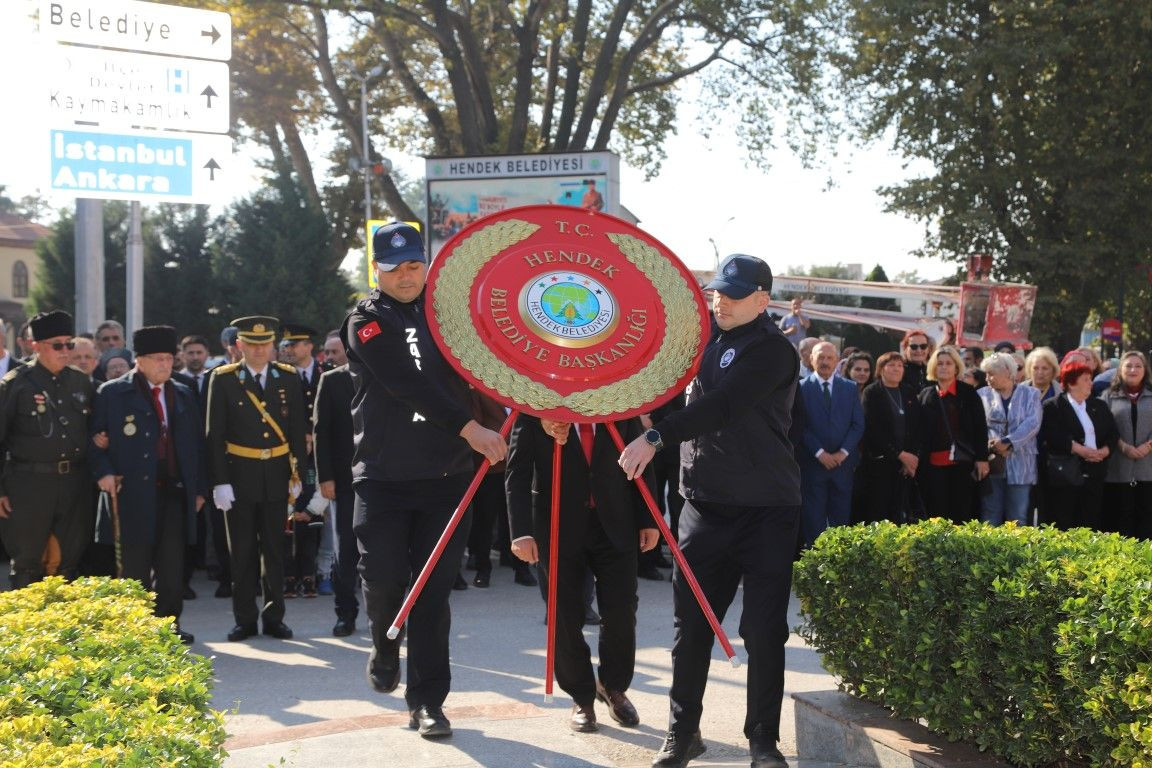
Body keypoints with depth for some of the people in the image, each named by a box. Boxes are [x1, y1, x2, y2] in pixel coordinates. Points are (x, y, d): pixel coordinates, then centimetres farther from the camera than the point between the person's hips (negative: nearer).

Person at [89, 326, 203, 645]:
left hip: (175, 492, 4)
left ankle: (169, 622, 12)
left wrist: (199, 487, 12)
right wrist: (104, 472, -13)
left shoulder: (184, 396, 15)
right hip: (133, 494, -3)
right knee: (135, 566, 2)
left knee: (172, 565, 3)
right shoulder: (113, 393, 2)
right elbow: (95, 438, 1)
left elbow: (196, 444, 16)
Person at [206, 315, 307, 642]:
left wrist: (297, 474, 2)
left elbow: (298, 431, 7)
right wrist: (219, 481, -9)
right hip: (239, 477, -2)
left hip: (277, 477, 2)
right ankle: (245, 619, 15)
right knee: (242, 551, 6)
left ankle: (274, 617, 17)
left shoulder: (289, 378, 5)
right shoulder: (223, 379, -2)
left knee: (275, 550, 8)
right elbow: (215, 435, -3)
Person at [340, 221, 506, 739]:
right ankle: (384, 646, 29)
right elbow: (407, 384, -15)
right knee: (383, 580, -5)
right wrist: (468, 428, -22)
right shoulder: (367, 321, -2)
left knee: (434, 594, 2)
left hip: (445, 475, 2)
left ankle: (427, 702, 11)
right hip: (384, 476, -2)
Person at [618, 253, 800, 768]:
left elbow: (722, 405, -25)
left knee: (764, 630, 0)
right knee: (691, 624, 6)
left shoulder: (774, 350, -11)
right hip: (705, 503, 5)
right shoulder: (703, 334, 10)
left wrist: (657, 436, -32)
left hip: (766, 510, -5)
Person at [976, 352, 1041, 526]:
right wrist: (990, 443, -17)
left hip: (1020, 467, -1)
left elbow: (1032, 424, -6)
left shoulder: (1030, 394, 8)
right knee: (990, 518, 1)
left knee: (1018, 520, 0)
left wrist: (1007, 442, -17)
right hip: (991, 464, 1)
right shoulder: (982, 394, 12)